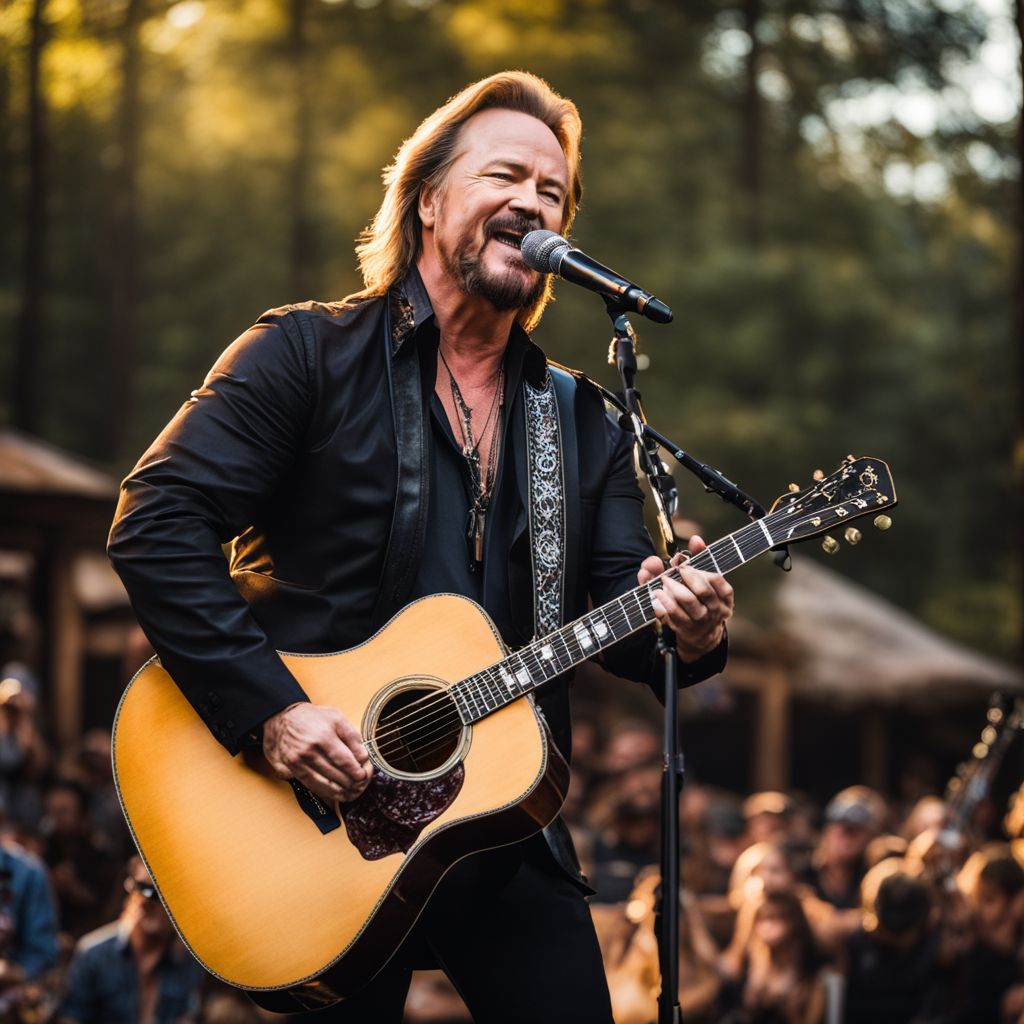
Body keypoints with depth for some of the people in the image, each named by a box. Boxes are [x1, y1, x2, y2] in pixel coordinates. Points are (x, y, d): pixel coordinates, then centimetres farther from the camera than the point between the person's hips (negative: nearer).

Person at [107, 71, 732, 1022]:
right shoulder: (309, 352, -4)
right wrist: (270, 708, -21)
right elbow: (156, 522, -13)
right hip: (321, 823, -4)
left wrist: (685, 629, -16)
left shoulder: (579, 419, 12)